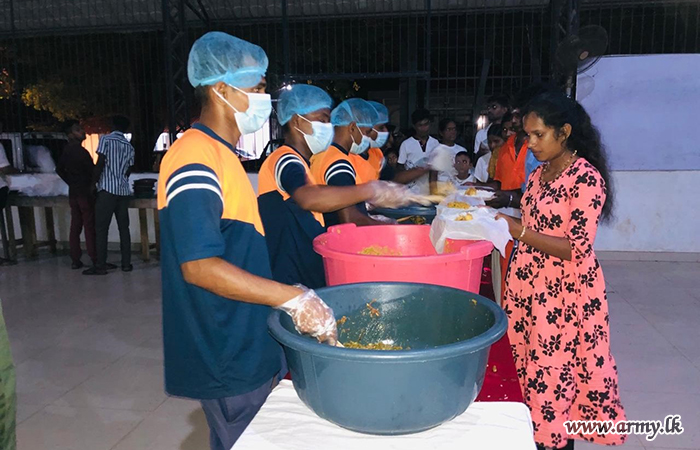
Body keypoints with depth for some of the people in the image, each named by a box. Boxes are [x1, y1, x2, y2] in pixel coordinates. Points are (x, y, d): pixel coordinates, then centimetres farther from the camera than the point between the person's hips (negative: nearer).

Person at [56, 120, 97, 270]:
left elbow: (59, 169, 22)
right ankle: (95, 260, -4)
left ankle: (75, 260, 12)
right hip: (86, 192, -8)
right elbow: (92, 171, -16)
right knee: (90, 227, -6)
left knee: (75, 226, 9)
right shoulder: (80, 151, -16)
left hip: (73, 193, 8)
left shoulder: (67, 150, 11)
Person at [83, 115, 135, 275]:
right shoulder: (129, 146, 14)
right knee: (123, 227, 8)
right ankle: (126, 263, 8)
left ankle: (101, 265, -3)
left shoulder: (106, 139, -1)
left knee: (101, 227, -3)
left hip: (107, 189, -5)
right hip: (123, 190, 5)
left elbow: (100, 163, -9)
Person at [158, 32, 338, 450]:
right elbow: (200, 267, -28)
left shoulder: (222, 154, 12)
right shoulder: (195, 159, -21)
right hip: (227, 359, -9)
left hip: (250, 345, 10)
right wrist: (294, 298, -31)